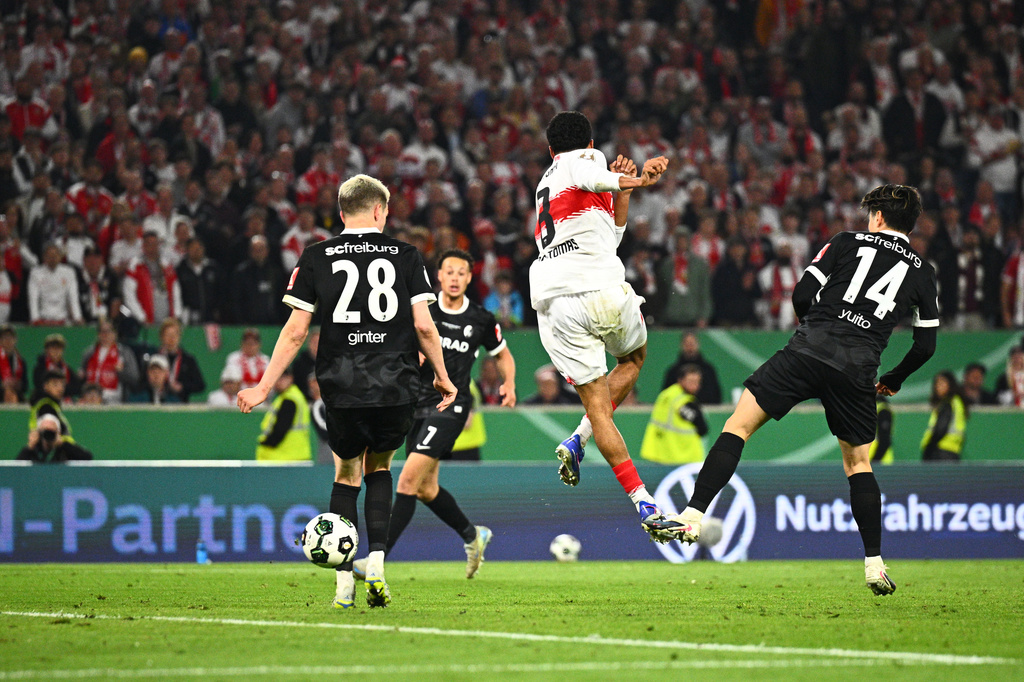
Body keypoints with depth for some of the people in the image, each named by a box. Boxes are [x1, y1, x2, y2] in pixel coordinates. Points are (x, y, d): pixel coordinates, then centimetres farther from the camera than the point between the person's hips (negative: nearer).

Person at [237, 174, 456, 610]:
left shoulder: (316, 258, 3)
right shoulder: (405, 255, 4)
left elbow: (295, 331, 1)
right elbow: (424, 326, 1)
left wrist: (264, 387, 7)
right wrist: (443, 377, 14)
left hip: (341, 386, 0)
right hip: (397, 386, 0)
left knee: (346, 475, 18)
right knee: (379, 468, 22)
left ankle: (344, 582, 7)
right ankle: (376, 563, 3)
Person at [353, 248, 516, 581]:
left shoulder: (482, 320, 0)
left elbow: (503, 354, 17)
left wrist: (509, 384, -1)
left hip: (450, 407, -5)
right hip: (419, 404, 5)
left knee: (408, 481, -17)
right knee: (426, 489, 14)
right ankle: (472, 535, 39)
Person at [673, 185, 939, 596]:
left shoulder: (848, 243, 13)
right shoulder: (922, 271, 18)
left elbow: (802, 295, 6)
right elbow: (926, 344, 17)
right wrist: (894, 380, 33)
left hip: (809, 349, -2)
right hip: (857, 370, 2)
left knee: (738, 425, 1)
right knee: (858, 462, 19)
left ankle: (693, 515, -14)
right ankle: (874, 565, 11)